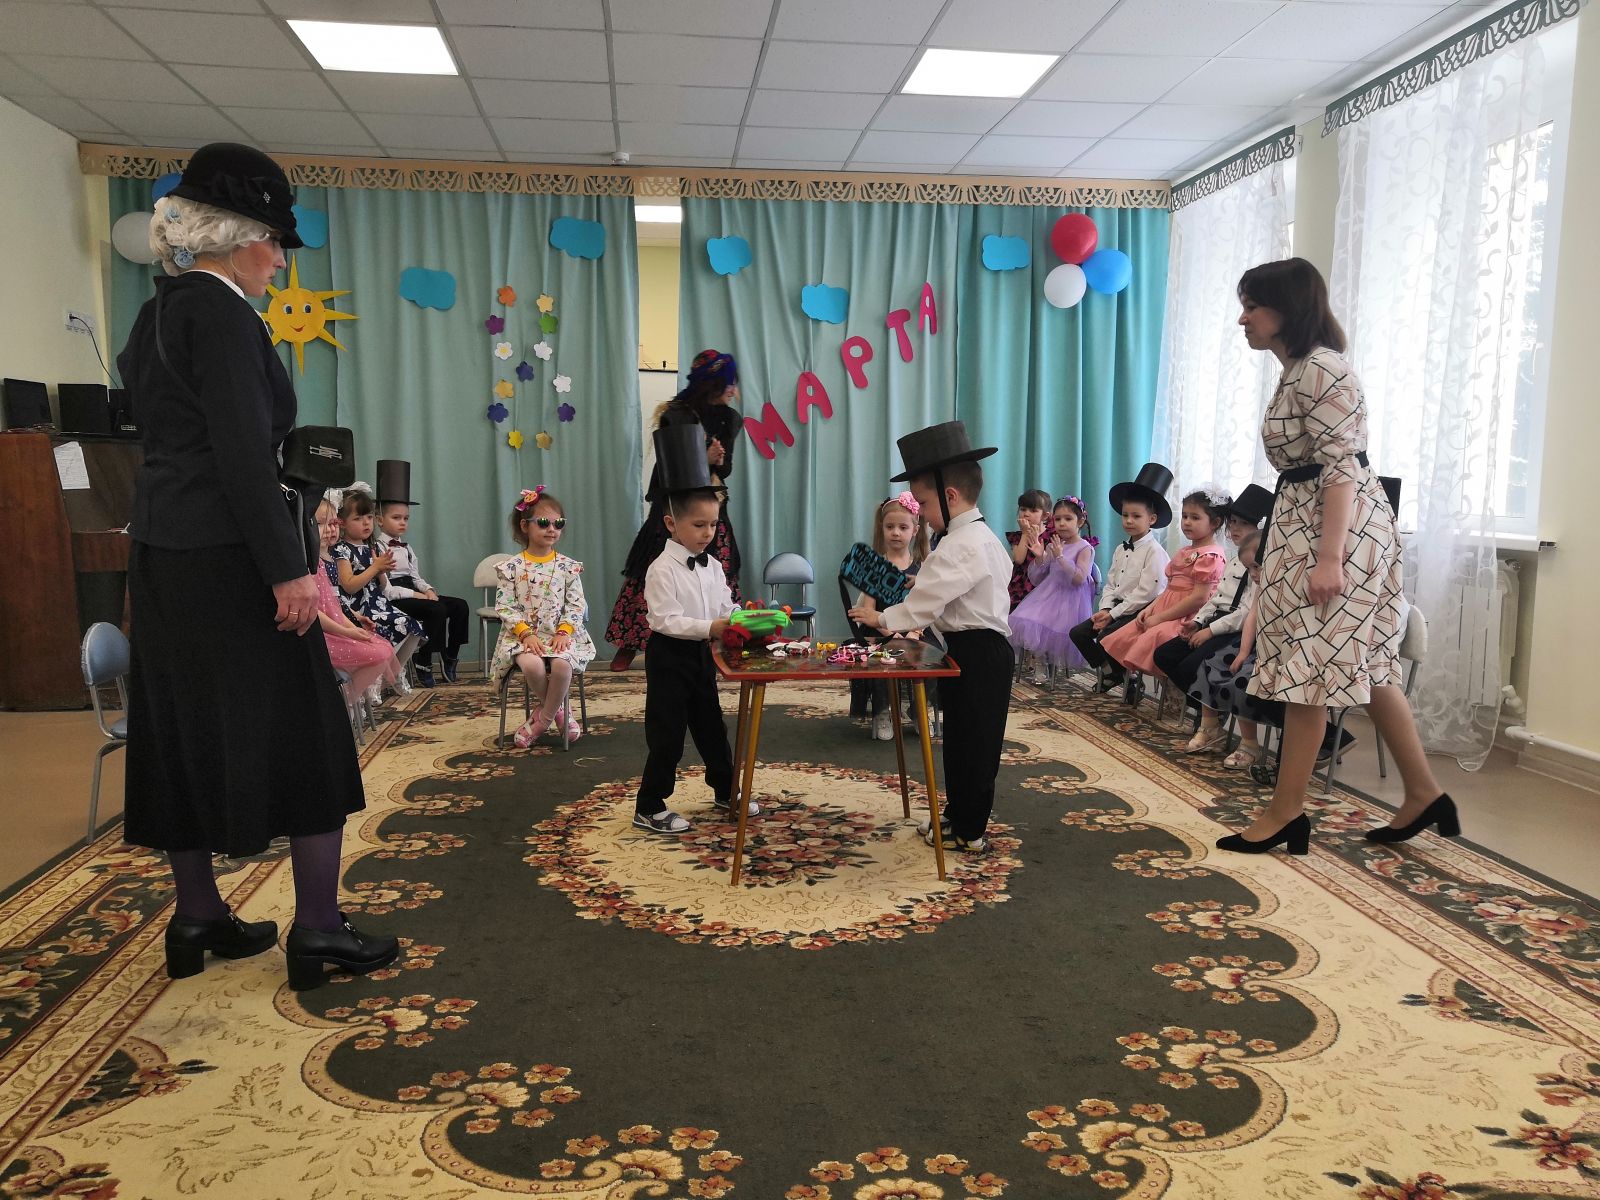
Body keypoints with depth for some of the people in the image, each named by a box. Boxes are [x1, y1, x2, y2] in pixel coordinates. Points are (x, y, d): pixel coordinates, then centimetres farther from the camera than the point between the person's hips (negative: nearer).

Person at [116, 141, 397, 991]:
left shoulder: (157, 315, 15)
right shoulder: (222, 315, -14)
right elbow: (243, 454, -21)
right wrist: (288, 568, -20)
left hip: (164, 557, 10)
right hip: (229, 559, -10)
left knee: (186, 730, 14)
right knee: (300, 730, -1)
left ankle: (197, 917, 25)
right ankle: (317, 929, 6)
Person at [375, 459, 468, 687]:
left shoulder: (407, 548, 19)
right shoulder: (378, 549, -8)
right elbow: (386, 589, -16)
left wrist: (428, 590, -3)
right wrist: (416, 595, -17)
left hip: (414, 593, 8)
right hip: (395, 600, -8)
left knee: (459, 605, -8)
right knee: (437, 610, -31)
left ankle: (450, 657, 0)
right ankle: (423, 664, -20)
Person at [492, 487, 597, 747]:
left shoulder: (568, 566, 5)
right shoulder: (511, 568, 1)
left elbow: (576, 605, 2)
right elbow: (505, 607, -3)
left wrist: (564, 631, -14)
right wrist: (525, 633, -16)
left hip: (560, 632, 1)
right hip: (523, 634, -1)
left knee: (562, 664, -32)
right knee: (532, 665, -33)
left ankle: (543, 717, -7)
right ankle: (557, 709, -2)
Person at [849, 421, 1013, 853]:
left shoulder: (958, 547, -20)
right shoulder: (984, 536, 13)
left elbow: (924, 602, -21)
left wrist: (883, 618, -7)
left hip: (975, 652, -10)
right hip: (987, 645, 10)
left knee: (971, 740, 1)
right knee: (966, 737, 17)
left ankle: (968, 830, 11)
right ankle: (960, 815, 29)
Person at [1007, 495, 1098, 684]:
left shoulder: (1085, 548, -4)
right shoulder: (1051, 547, 11)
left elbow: (1078, 579, -19)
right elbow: (1036, 580, 11)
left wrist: (1060, 557, -19)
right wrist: (1039, 559, -6)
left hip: (1070, 598, -5)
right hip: (1048, 595, 5)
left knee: (1059, 632, -14)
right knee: (1028, 623, -16)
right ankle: (1039, 666, -1)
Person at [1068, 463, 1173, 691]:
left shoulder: (1154, 551, -12)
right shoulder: (1121, 550, 15)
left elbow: (1145, 593, -19)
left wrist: (1113, 614, -18)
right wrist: (1104, 610, -5)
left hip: (1140, 611, -8)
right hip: (1117, 607, 8)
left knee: (1106, 636, -27)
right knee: (1078, 632, -4)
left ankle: (1129, 678, -2)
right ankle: (1109, 671, 10)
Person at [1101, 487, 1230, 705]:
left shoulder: (1210, 555, -13)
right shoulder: (1185, 552, 17)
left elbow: (1199, 598, -20)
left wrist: (1160, 617, -18)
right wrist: (1150, 609, -1)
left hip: (1186, 619, -10)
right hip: (1165, 612, 10)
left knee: (1147, 642, -28)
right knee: (1123, 638, 3)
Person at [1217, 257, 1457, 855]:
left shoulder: (1321, 370, -15)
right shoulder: (1296, 372, 16)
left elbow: (1342, 468, -21)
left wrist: (1328, 557, -27)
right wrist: (1309, 550, 22)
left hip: (1337, 528, -10)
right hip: (1303, 524, 10)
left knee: (1307, 668, -5)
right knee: (1362, 665, 13)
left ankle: (1286, 813, 3)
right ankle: (1424, 794, 21)